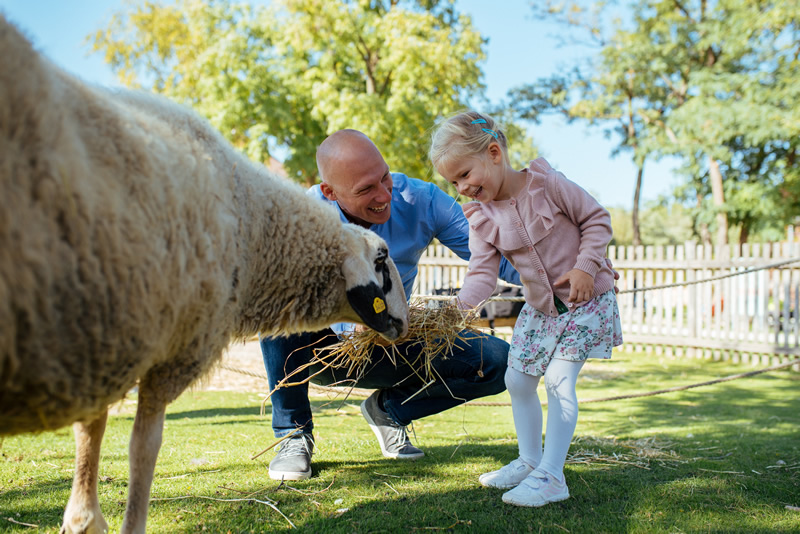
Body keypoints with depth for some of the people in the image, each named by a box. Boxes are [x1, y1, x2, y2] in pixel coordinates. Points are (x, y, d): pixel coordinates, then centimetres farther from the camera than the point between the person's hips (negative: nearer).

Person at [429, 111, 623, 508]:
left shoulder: (547, 184, -18)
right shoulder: (481, 218, -5)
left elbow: (597, 219, -10)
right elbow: (482, 272, -14)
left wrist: (585, 267, -21)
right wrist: (460, 304, -33)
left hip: (586, 299, -6)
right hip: (539, 307, 6)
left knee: (559, 379, -15)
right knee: (517, 381, 9)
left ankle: (551, 476, -8)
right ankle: (529, 462, 27)